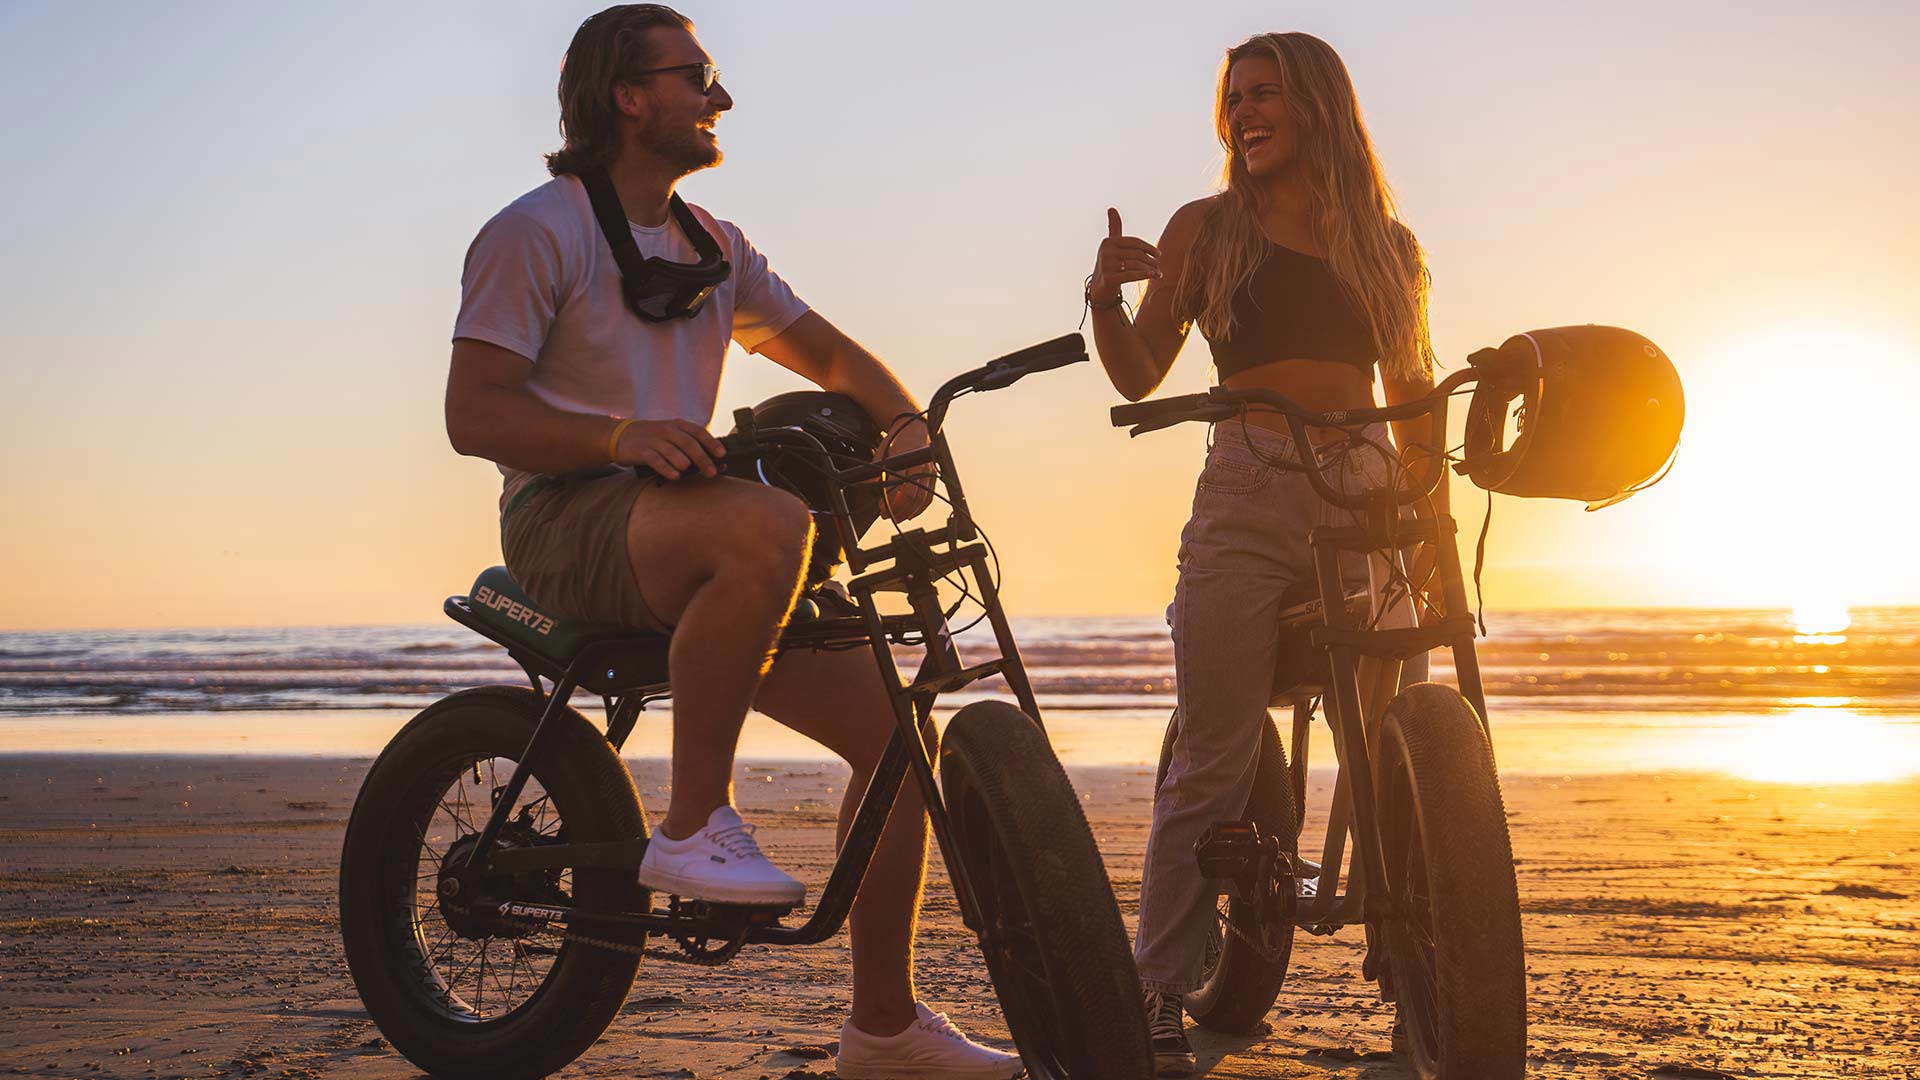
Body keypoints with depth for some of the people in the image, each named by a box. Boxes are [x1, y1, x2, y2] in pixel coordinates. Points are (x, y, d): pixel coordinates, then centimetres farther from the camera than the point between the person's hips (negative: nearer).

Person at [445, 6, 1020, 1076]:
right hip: (567, 524, -7)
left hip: (684, 529, 8)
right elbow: (471, 413, -12)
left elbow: (827, 350, 23)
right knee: (771, 523, -39)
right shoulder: (536, 231, -4)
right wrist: (622, 435, -29)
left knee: (894, 723, -5)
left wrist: (908, 422, 0)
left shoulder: (711, 245, 19)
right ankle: (696, 823, -24)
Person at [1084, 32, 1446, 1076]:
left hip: (1365, 500, 2)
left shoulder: (1388, 243, 17)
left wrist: (1438, 526, 9)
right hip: (1245, 500, -2)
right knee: (1210, 765, -8)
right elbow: (1138, 376, 5)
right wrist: (1106, 301, -14)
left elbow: (1414, 398, 17)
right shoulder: (1208, 228, 12)